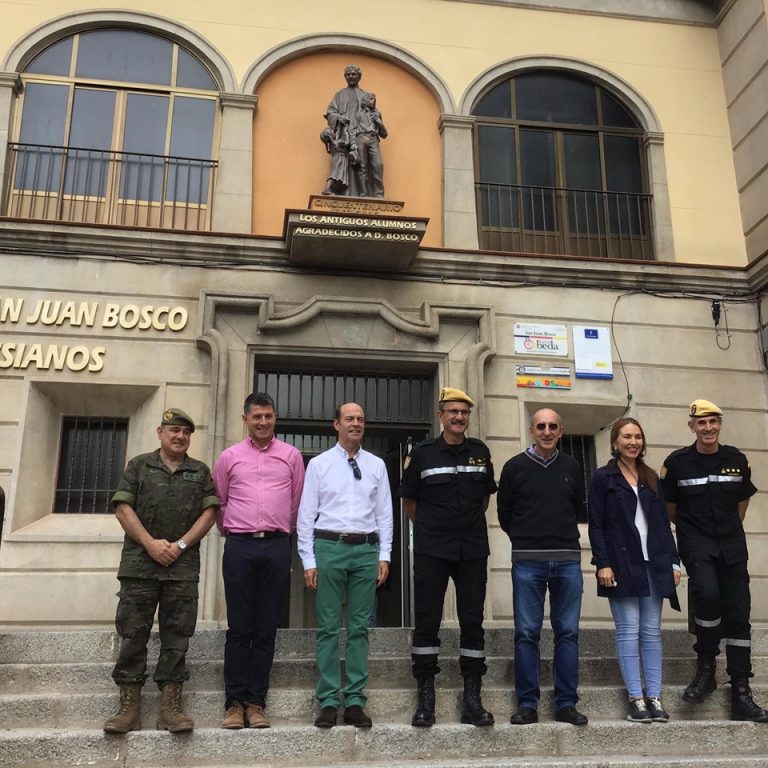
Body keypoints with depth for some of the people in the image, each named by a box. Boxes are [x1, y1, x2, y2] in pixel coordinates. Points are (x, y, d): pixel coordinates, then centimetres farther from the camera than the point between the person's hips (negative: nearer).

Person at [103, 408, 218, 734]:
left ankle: (170, 706, 4)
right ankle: (129, 706, 6)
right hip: (139, 564, -1)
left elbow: (209, 513, 5)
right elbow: (123, 508, 1)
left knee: (176, 636, 1)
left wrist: (181, 544, -8)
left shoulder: (200, 472, 13)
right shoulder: (139, 466, 10)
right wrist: (150, 543, -10)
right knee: (132, 634, 0)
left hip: (183, 566, 1)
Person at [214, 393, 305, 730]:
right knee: (239, 628, 1)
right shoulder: (229, 457, 8)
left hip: (277, 547, 0)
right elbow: (219, 503, 17)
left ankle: (255, 702, 10)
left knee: (266, 629, 3)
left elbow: (297, 502, 13)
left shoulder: (291, 455, 8)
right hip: (240, 547, 0)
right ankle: (235, 702, 7)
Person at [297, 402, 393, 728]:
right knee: (328, 628, 2)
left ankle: (355, 702, 12)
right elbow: (306, 514, 2)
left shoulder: (376, 465, 10)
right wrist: (308, 560, -3)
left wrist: (384, 556, 2)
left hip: (366, 549, 2)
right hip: (329, 547, -2)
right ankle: (328, 702, 9)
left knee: (359, 628, 5)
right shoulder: (318, 464, 4)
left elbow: (385, 514, 9)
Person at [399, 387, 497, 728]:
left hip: (473, 549, 2)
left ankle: (472, 699, 12)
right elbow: (409, 500, 8)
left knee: (472, 621, 4)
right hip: (431, 550, -2)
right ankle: (425, 700, 10)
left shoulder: (480, 452, 7)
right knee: (426, 621, 1)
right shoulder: (422, 453, -1)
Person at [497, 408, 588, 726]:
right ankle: (527, 705, 7)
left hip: (567, 560, 2)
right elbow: (504, 513, 9)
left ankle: (566, 703, 12)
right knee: (526, 633, -1)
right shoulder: (515, 467, 3)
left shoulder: (571, 467, 10)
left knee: (568, 632, 4)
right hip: (527, 561, -2)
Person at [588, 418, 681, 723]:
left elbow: (663, 523, 14)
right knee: (629, 631, -2)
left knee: (652, 631, 6)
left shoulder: (651, 478, 15)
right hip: (621, 563, -4)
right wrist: (602, 563, -12)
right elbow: (595, 525, -4)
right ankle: (636, 698, 2)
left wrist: (673, 561, 8)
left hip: (653, 563, 5)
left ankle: (654, 697, 10)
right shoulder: (603, 478, 1)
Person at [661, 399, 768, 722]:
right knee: (707, 594, -27)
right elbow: (669, 507, 6)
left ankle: (741, 694, 11)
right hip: (696, 544, -3)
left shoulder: (737, 459, 3)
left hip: (731, 545, 3)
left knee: (738, 613, 3)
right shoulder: (677, 462, -6)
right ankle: (706, 668, -5)